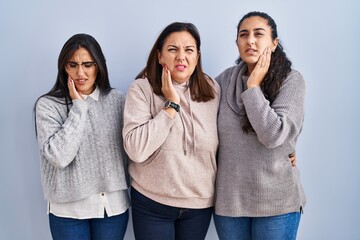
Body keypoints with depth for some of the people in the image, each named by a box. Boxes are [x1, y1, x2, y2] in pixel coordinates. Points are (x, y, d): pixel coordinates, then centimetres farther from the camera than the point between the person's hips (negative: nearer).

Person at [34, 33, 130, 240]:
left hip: (113, 204, 2)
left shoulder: (116, 100, 0)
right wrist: (79, 106, -17)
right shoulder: (48, 105, -8)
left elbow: (128, 149, 8)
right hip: (68, 208, -2)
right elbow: (59, 156, -20)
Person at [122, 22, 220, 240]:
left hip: (201, 203, 3)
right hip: (152, 204, -2)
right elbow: (136, 150, -21)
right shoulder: (142, 89, -11)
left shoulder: (212, 89, 0)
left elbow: (222, 142, 11)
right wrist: (171, 104, -20)